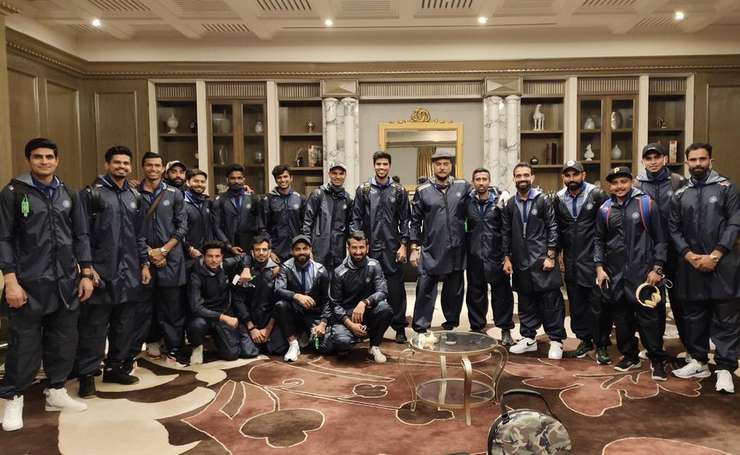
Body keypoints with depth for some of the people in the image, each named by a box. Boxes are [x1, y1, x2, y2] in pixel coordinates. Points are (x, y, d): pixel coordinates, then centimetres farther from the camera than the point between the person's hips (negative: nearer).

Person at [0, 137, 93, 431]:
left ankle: (56, 391, 26)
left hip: (66, 283, 4)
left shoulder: (68, 195, 10)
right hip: (29, 284, -4)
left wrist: (86, 274, 5)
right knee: (25, 345, 2)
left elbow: (81, 236, 11)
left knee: (64, 341, 10)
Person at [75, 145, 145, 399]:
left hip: (129, 273, 5)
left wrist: (144, 263, 13)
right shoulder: (92, 193, -2)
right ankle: (88, 374, 9)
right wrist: (88, 268, -12)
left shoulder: (135, 197, 14)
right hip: (101, 272, -5)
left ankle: (115, 367, 24)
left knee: (124, 325, 11)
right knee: (94, 326, -1)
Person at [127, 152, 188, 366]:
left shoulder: (174, 194, 6)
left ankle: (173, 348, 15)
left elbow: (182, 226, 3)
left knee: (173, 305, 5)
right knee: (142, 306, 2)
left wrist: (163, 250, -6)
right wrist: (148, 252, -6)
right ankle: (131, 352, 10)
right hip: (142, 257, -1)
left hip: (171, 257, 1)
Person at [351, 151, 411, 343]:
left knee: (396, 288, 1)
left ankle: (399, 327, 11)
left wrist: (403, 245, -2)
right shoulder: (363, 190, 5)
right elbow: (356, 219, 4)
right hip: (369, 247, 1)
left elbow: (405, 221, 5)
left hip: (392, 248, 0)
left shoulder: (399, 191, 6)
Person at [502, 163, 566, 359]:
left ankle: (556, 341, 10)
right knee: (525, 302, 10)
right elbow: (505, 233, 10)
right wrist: (507, 258, 5)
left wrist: (551, 256, -8)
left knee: (551, 301, -1)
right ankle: (528, 338, 22)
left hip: (542, 260, -3)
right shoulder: (509, 204, 8)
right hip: (520, 262, 3)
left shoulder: (543, 200, -1)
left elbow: (552, 229, -3)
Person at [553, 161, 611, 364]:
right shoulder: (558, 198, 8)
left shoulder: (596, 194, -6)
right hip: (571, 261, 5)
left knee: (598, 303, -3)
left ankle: (601, 345, 9)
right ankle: (585, 340, 25)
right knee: (577, 303, 11)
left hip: (593, 258, -4)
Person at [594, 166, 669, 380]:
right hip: (614, 273, 3)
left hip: (642, 272, -3)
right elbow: (599, 241, 13)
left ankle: (657, 361, 11)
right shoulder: (604, 209, 8)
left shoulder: (646, 204, -1)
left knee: (648, 317, -2)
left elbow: (659, 239, 0)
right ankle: (629, 356, 24)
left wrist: (657, 267, -6)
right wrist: (599, 266, 4)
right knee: (621, 318, 10)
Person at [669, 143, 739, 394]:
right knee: (694, 316, 10)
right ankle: (699, 361, 22)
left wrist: (715, 255, -13)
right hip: (691, 265, 3)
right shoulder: (680, 195, 10)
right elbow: (673, 229, 7)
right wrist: (690, 255, -7)